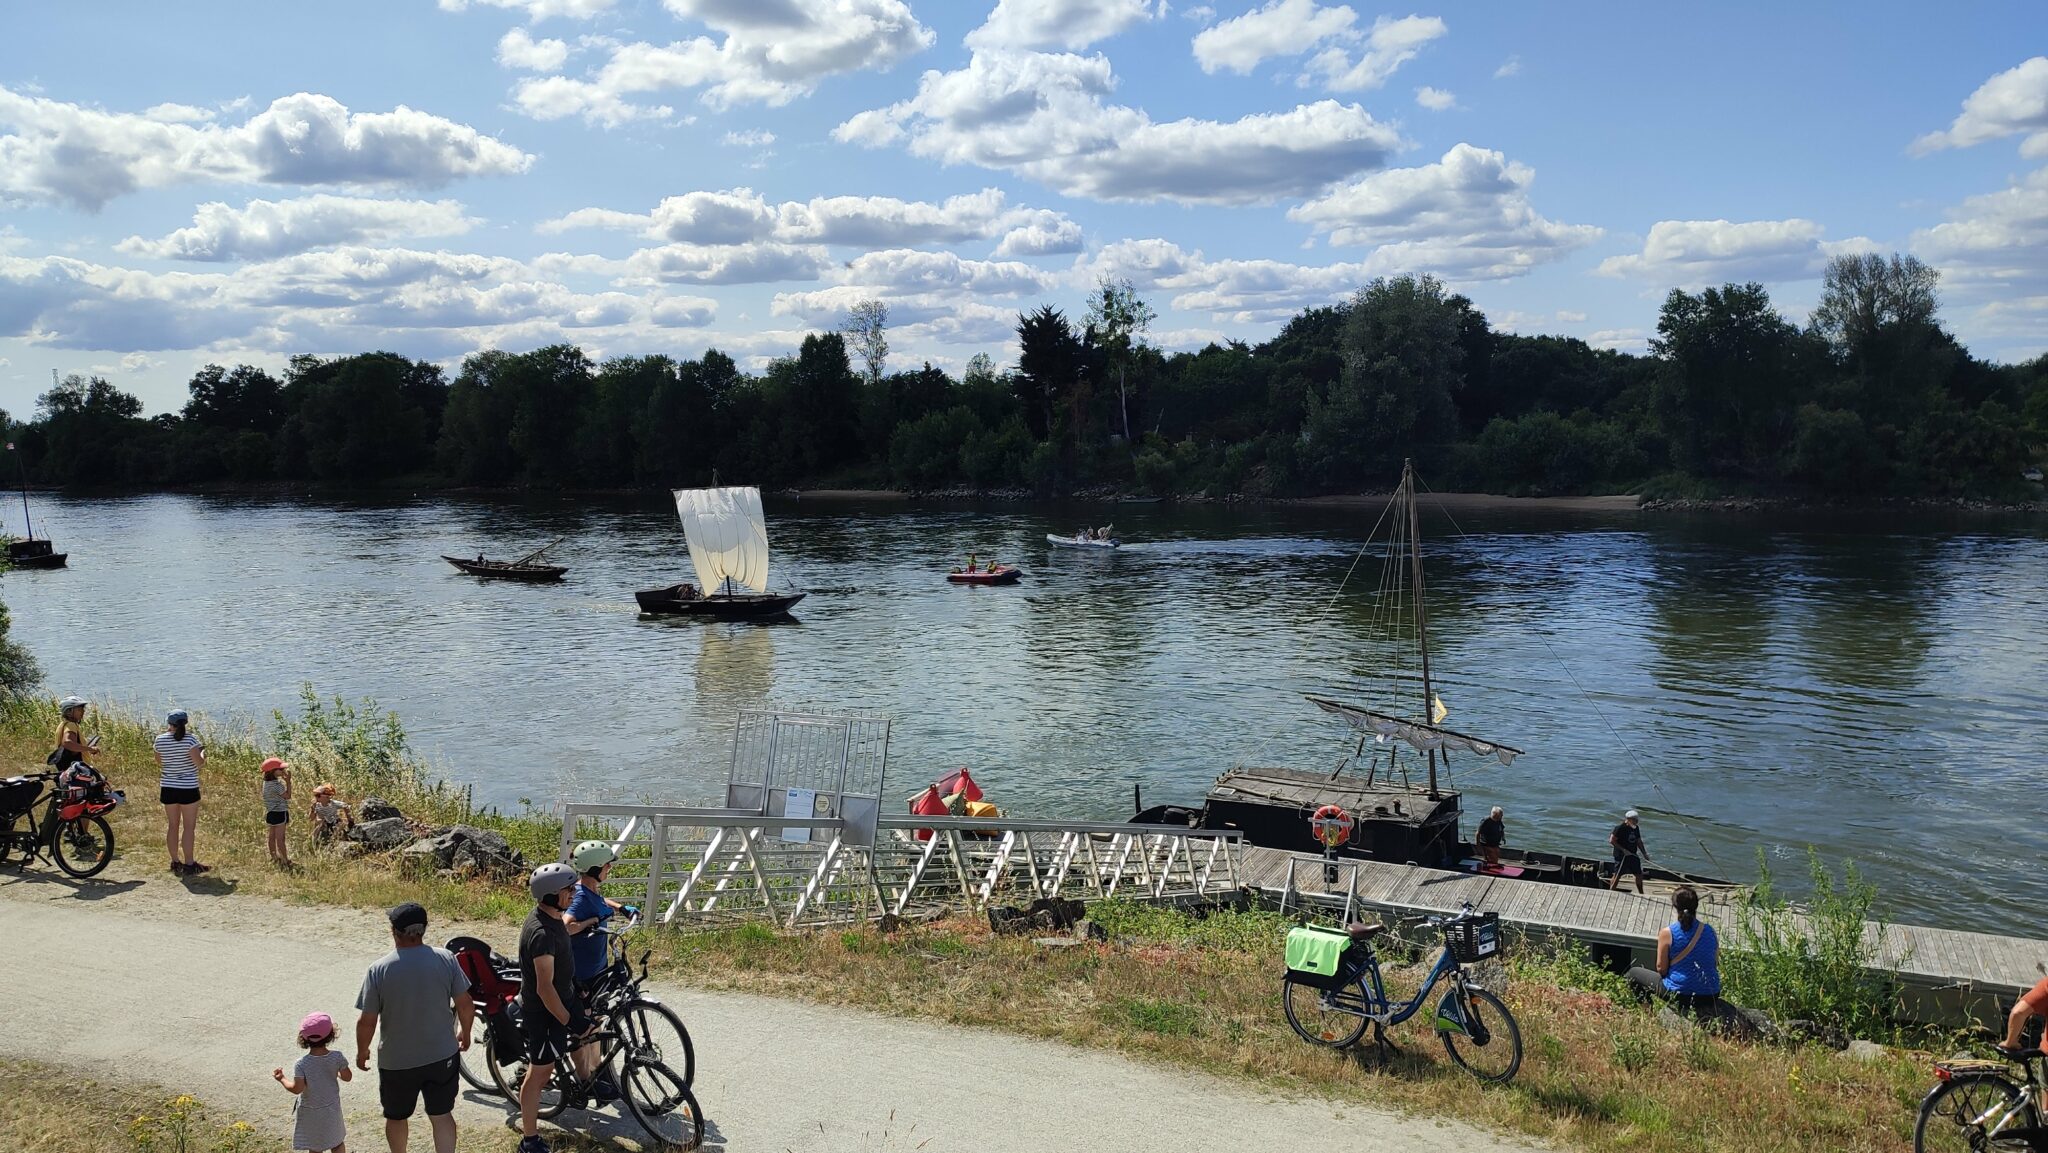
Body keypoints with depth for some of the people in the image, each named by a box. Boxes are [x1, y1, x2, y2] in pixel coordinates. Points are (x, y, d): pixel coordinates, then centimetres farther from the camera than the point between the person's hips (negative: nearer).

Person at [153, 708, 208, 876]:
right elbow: (199, 763, -17)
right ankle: (189, 865, 1)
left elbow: (159, 763, 13)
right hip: (188, 788, -4)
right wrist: (203, 753, 4)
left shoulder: (160, 740, -1)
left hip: (168, 788, 5)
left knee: (172, 826, 13)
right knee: (189, 827, 1)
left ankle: (175, 862, 20)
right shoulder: (190, 739, -14)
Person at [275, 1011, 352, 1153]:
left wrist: (281, 1079, -7)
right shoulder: (337, 1057, -15)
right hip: (332, 1108, 2)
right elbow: (347, 1077, -6)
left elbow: (297, 1089, -23)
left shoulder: (301, 1064, -21)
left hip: (310, 1112, -2)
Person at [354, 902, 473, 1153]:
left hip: (396, 1062, -1)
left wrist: (362, 1051, 7)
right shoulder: (446, 960, -11)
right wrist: (464, 1033, 14)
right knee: (442, 1115, 12)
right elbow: (465, 1005, -5)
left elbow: (367, 1022, -11)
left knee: (396, 1117, 22)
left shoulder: (378, 970, -16)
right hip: (442, 1056, 1)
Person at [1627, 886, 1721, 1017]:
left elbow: (1661, 969, -8)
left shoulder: (1667, 933, -14)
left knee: (1634, 973, 16)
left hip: (1678, 994, -5)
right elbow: (1716, 964, 7)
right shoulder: (1709, 931, -3)